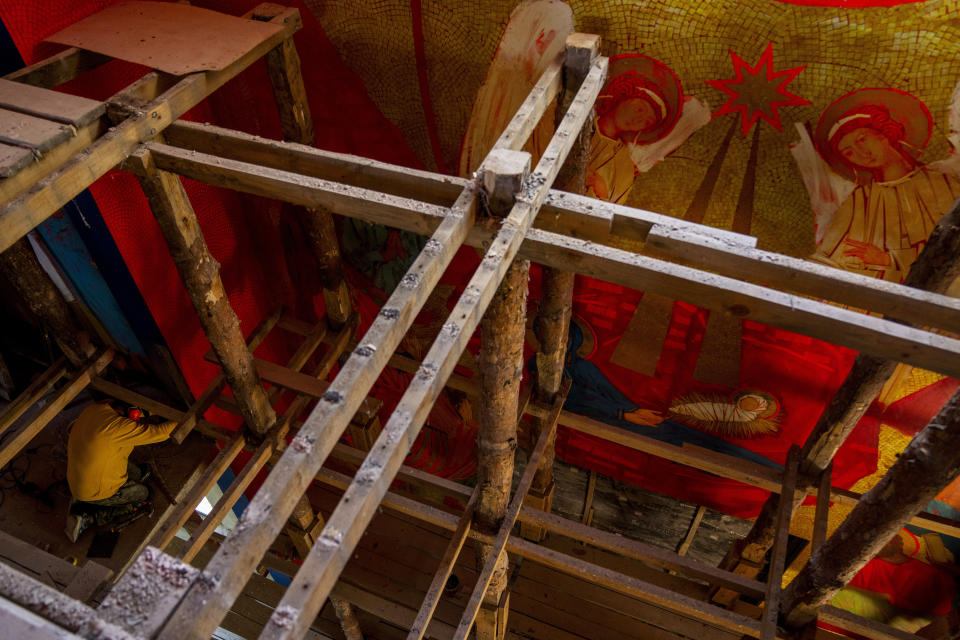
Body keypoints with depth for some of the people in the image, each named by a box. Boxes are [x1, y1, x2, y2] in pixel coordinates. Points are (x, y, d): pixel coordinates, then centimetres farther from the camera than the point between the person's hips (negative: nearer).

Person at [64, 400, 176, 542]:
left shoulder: (94, 409, -7)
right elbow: (160, 432, -29)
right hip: (93, 492, -8)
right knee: (142, 493, 12)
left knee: (136, 474, 18)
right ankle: (88, 517, 2)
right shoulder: (118, 425, -32)